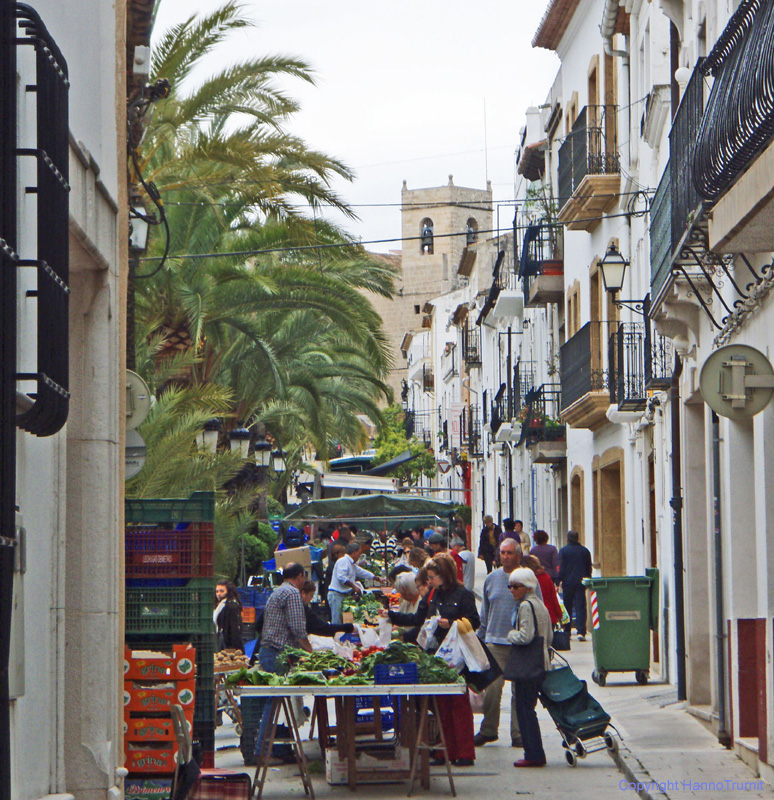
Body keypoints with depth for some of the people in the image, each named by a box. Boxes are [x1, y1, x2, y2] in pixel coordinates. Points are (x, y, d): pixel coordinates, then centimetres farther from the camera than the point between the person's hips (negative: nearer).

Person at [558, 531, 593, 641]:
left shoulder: (563, 550, -2)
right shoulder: (584, 551, 6)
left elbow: (561, 568, -7)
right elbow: (589, 568, 11)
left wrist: (558, 582, -4)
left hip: (568, 582, -1)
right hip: (581, 582, 1)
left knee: (567, 608, 9)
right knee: (580, 607, -2)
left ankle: (567, 632, 12)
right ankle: (581, 632, -14)